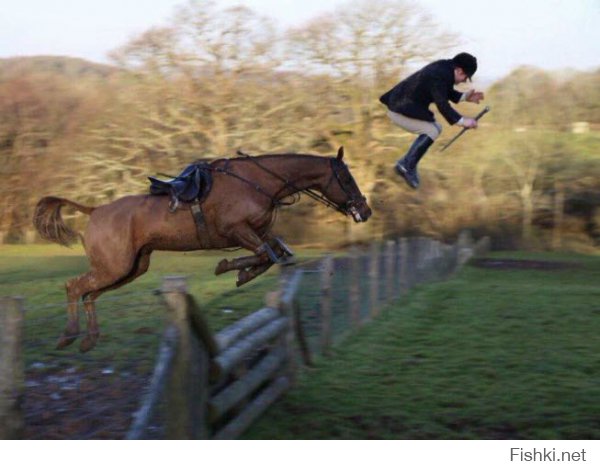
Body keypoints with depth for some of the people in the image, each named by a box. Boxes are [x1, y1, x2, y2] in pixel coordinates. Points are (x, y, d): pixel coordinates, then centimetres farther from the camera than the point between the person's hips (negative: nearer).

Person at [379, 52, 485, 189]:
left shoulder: (444, 67, 3)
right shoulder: (439, 76, -27)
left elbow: (446, 92, 19)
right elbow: (442, 105, -28)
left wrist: (465, 97, 8)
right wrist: (462, 121, -28)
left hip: (406, 105, 11)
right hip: (399, 111, -11)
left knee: (435, 129, 14)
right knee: (431, 131, -14)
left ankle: (407, 164, 17)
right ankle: (407, 167, -5)